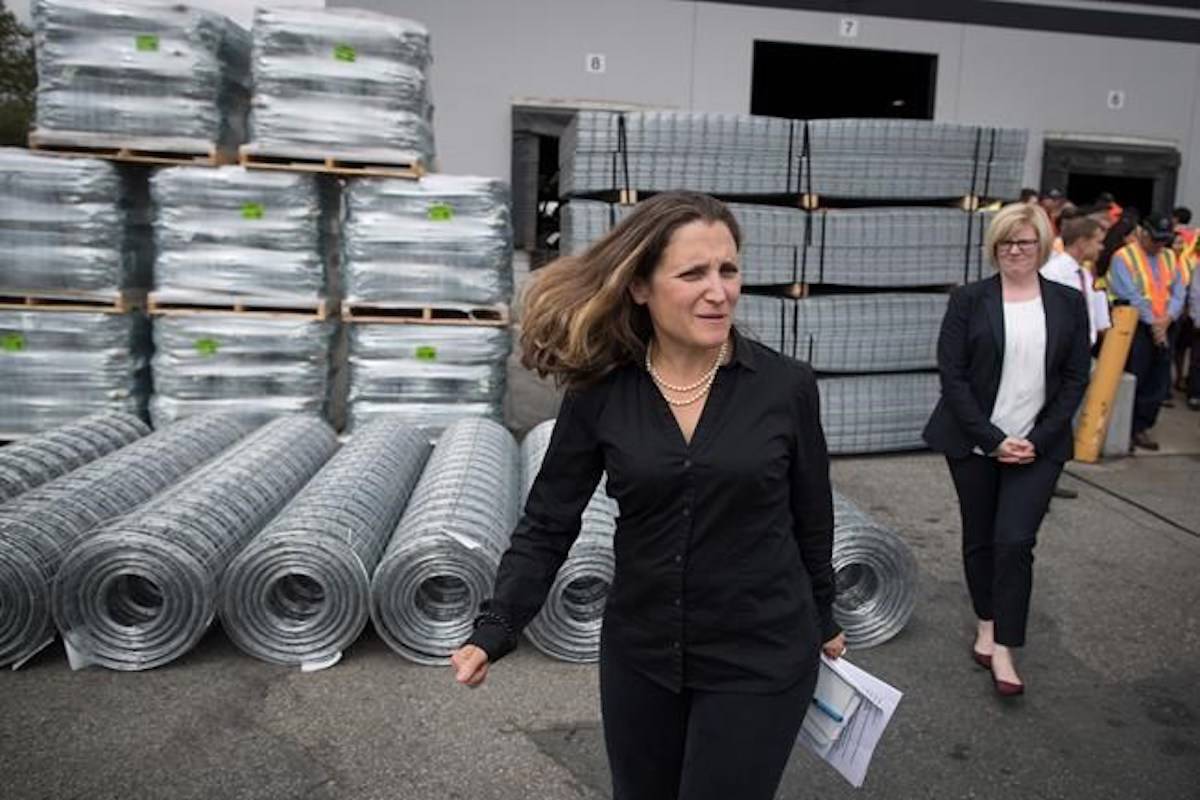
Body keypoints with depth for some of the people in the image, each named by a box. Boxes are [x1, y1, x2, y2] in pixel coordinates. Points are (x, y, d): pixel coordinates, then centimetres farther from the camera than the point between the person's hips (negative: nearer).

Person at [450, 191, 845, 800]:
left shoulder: (787, 386, -11)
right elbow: (547, 525, -3)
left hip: (760, 660, -2)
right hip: (638, 656, 2)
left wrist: (822, 622, 13)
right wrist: (494, 630, -12)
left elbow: (811, 520, 2)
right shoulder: (598, 395, -9)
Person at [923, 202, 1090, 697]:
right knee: (979, 540, 10)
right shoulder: (968, 300, -2)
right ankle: (986, 627, 29)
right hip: (975, 443, 0)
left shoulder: (1068, 303, 4)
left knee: (1015, 541, -8)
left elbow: (1075, 379, 4)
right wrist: (993, 438, -12)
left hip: (1038, 446, 0)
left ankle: (1003, 650, 3)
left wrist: (1040, 439, -7)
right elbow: (952, 376, -6)